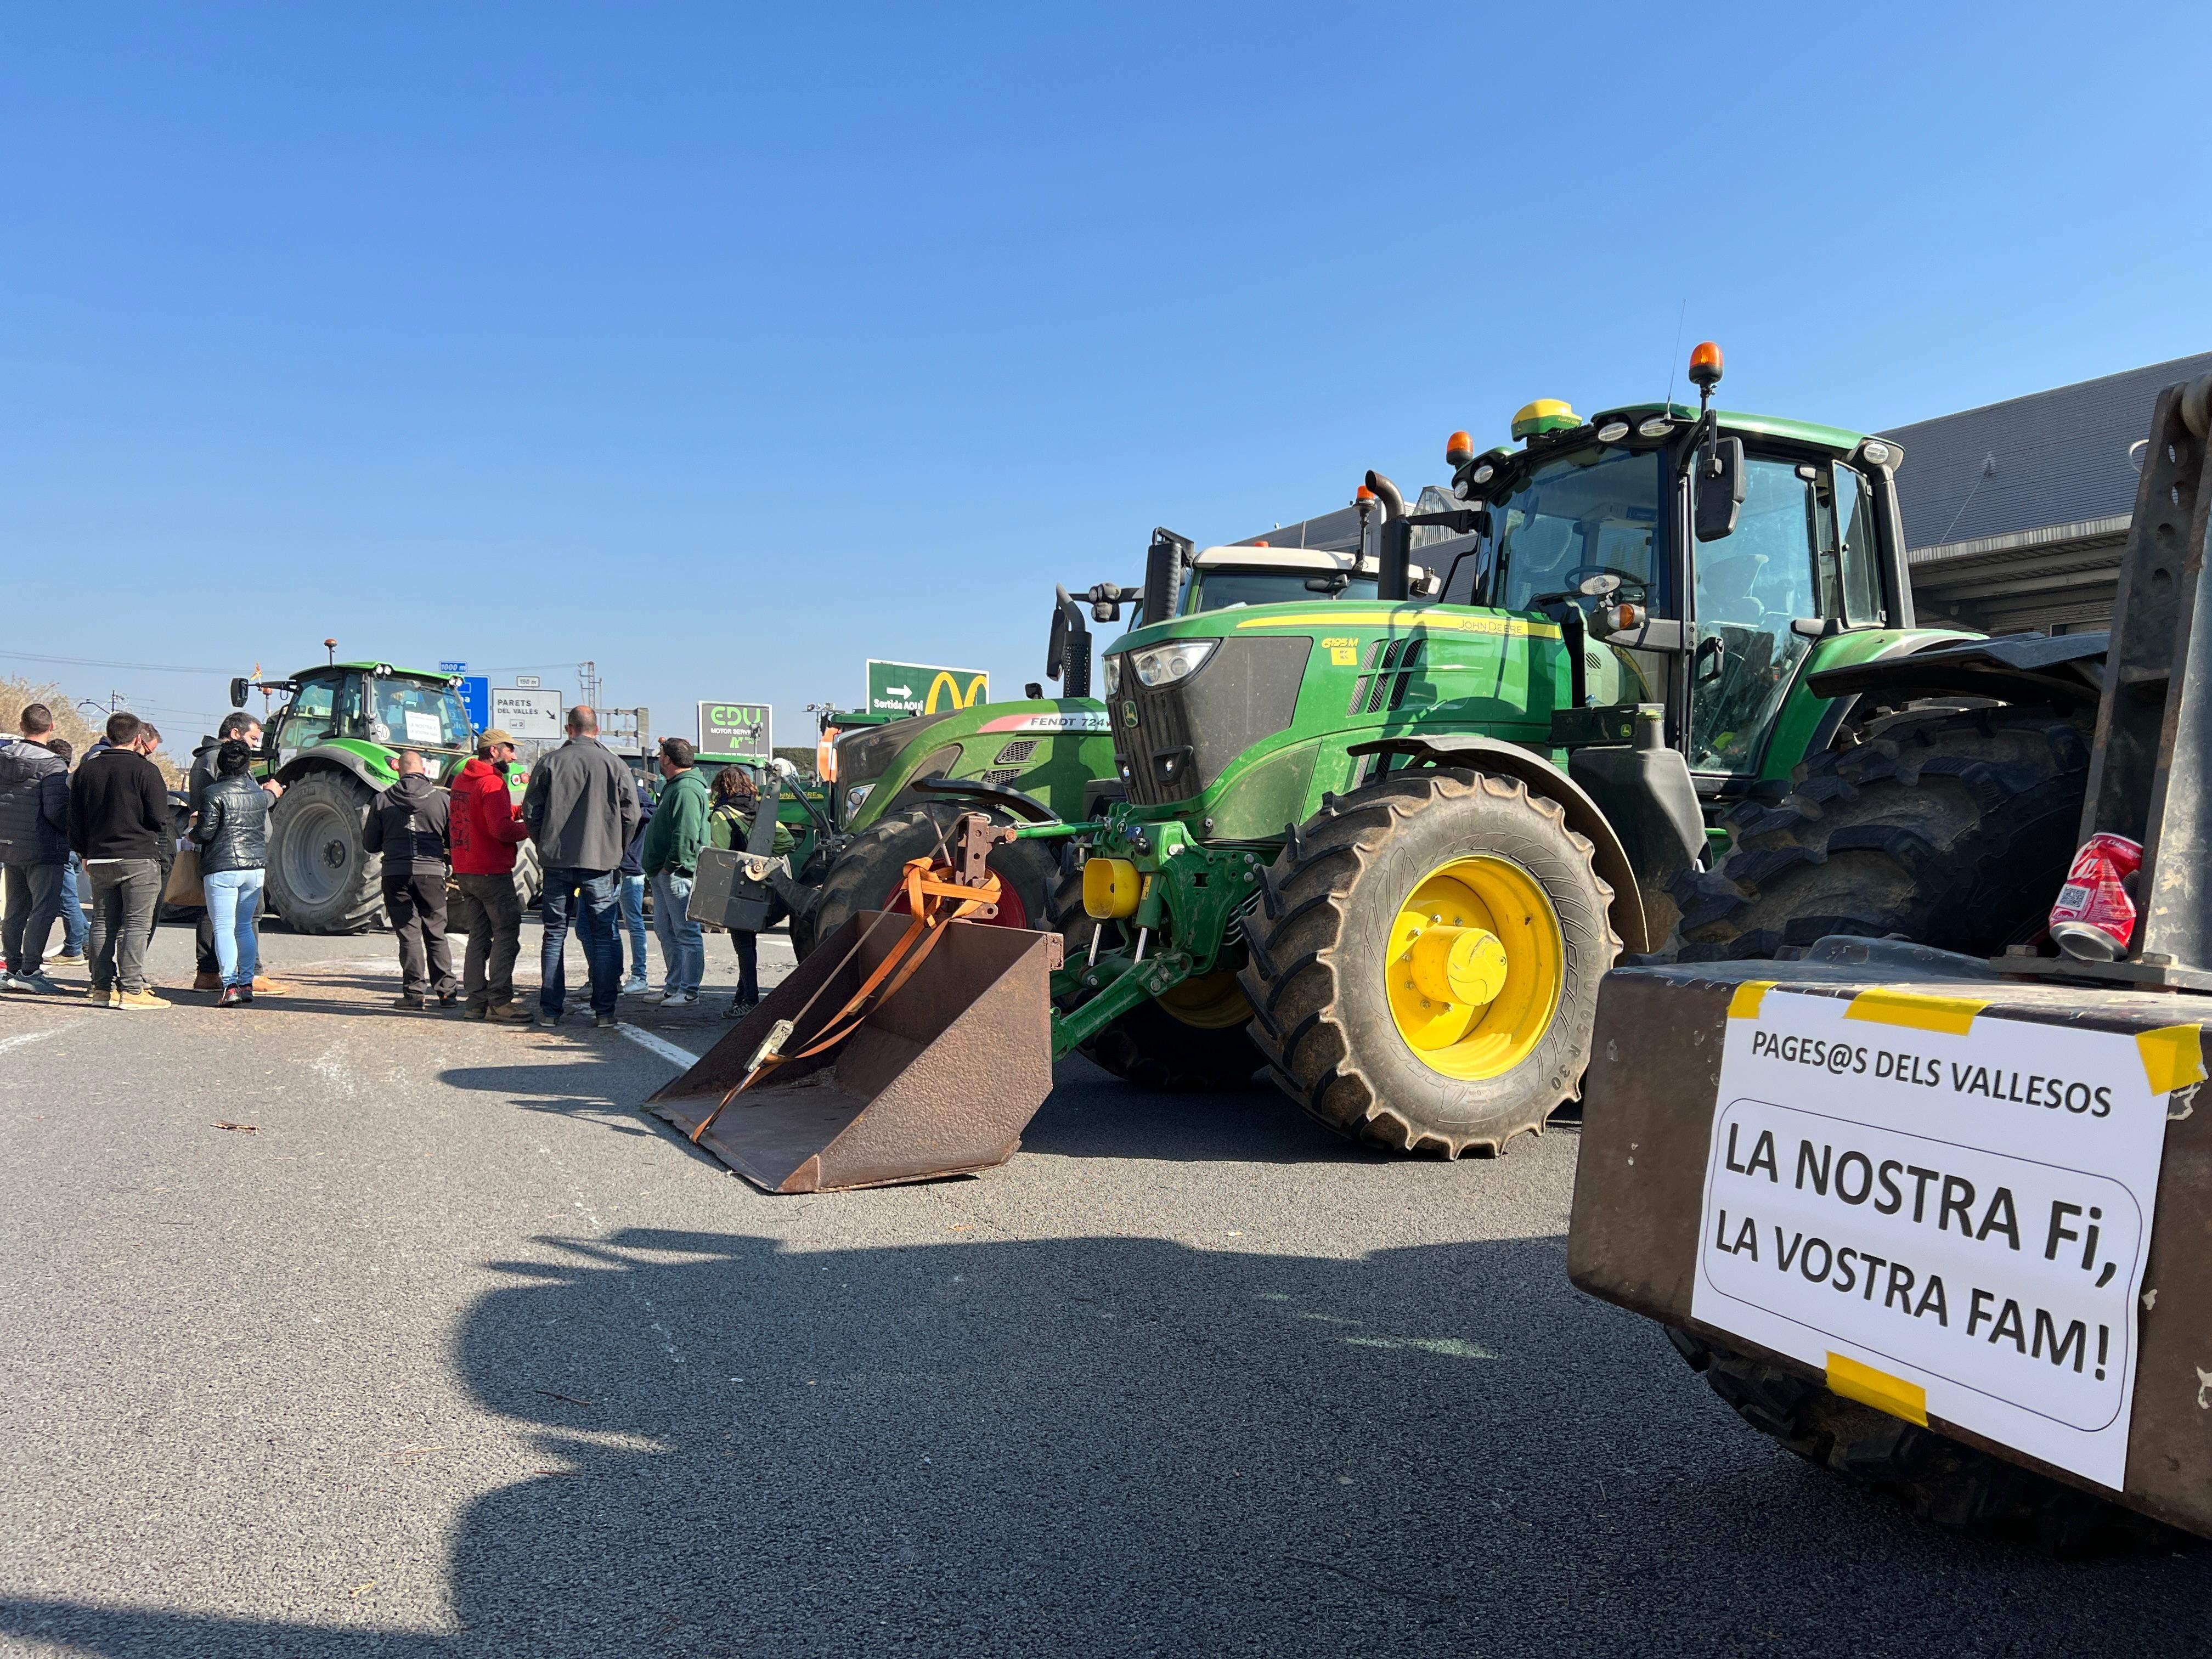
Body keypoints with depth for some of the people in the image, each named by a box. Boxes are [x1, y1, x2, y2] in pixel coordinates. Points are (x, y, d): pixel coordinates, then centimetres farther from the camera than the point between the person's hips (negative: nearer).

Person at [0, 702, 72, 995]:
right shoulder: (52, 765, -16)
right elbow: (56, 811, -20)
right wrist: (73, 829, -3)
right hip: (43, 850, -7)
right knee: (45, 908, -2)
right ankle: (29, 971, -5)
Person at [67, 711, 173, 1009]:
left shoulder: (86, 769, 10)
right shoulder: (145, 770, -8)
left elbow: (75, 821, 13)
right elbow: (160, 820, -9)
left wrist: (85, 853, 22)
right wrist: (156, 842, 13)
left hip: (99, 859, 6)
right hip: (139, 859, -6)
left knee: (103, 923, 12)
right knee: (137, 924, -4)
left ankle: (102, 986, 14)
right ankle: (131, 989, -8)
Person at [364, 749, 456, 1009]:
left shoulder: (382, 801, 1)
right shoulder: (441, 799, -1)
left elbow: (370, 845, 8)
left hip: (396, 874, 0)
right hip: (432, 872, 0)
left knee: (409, 934, 5)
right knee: (436, 934, 11)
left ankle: (415, 992, 2)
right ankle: (446, 991, 11)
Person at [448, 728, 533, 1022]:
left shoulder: (461, 780, 14)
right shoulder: (492, 783, -15)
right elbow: (502, 829, -24)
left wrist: (519, 811, 9)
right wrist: (530, 828, -8)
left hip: (464, 872, 9)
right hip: (492, 872, -9)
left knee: (479, 935, 13)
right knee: (506, 935, -6)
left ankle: (476, 999, 13)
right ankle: (499, 1002, -9)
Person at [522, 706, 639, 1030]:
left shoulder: (549, 763, 1)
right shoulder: (614, 765, -2)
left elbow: (531, 812, 3)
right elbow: (631, 815, -2)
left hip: (556, 862, 1)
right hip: (600, 862, -1)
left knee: (554, 936, 9)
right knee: (603, 936, 5)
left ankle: (550, 1010, 9)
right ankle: (604, 1010, 2)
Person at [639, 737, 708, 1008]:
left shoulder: (687, 790, -17)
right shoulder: (674, 786, 18)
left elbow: (685, 835, -25)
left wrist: (670, 866, -20)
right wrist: (654, 864, 19)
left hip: (677, 873, -11)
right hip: (662, 873, 11)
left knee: (686, 932, -5)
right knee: (665, 930, 15)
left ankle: (689, 991, -1)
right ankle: (673, 986, 22)